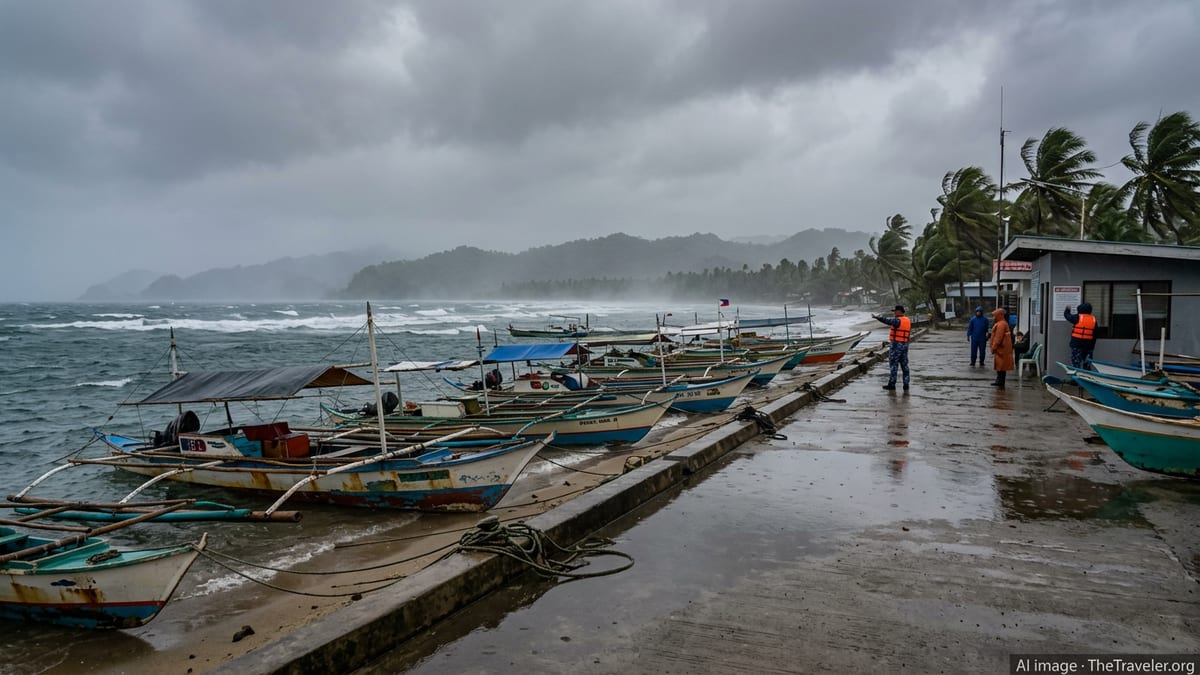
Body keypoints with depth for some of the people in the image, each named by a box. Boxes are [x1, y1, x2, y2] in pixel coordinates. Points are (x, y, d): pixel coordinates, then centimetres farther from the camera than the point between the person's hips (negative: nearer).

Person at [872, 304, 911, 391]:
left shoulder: (898, 320, -15)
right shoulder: (908, 321, 12)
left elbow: (887, 321, -30)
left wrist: (877, 317, -33)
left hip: (896, 345, -8)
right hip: (905, 345, 8)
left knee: (893, 365, -2)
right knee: (904, 365, 9)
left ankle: (892, 384, 1)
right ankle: (906, 384, 10)